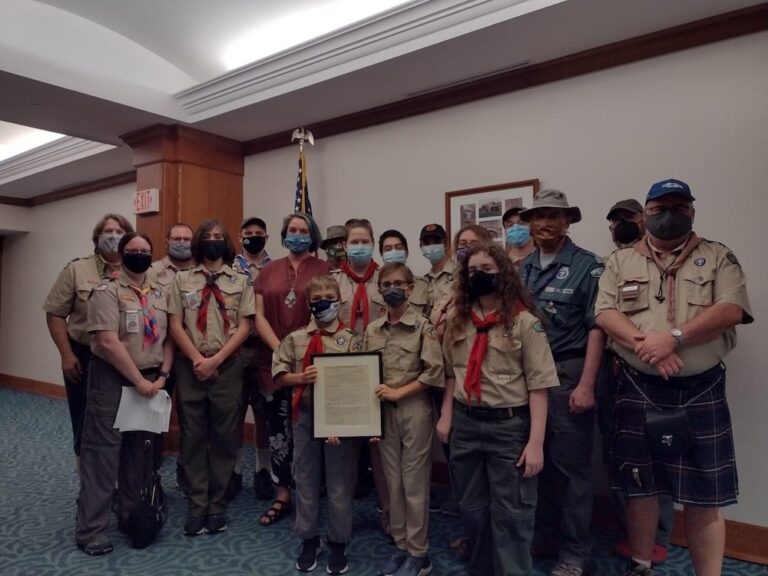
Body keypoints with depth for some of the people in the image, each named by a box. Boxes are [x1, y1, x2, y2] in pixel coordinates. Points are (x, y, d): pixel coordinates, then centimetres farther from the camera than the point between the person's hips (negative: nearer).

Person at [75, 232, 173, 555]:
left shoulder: (160, 294, 8)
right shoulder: (107, 291, -9)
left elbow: (168, 338, 9)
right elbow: (108, 341, -18)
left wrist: (162, 376, -4)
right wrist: (138, 380, -16)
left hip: (151, 381, 6)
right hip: (112, 380, -5)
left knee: (139, 452, 13)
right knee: (102, 451, 0)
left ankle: (131, 516, 29)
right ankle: (91, 530, 11)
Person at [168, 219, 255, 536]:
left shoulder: (240, 281, 5)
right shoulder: (182, 279, 7)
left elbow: (243, 327, -1)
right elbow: (175, 325, 1)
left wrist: (215, 360, -10)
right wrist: (198, 360, -9)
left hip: (227, 367, 0)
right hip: (190, 367, 1)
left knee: (224, 438, 5)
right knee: (193, 437, 6)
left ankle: (217, 505, 17)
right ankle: (197, 505, 16)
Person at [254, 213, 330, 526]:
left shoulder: (324, 269, 0)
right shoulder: (269, 270, 9)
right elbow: (259, 316, 4)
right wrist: (280, 349, -9)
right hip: (274, 362, 3)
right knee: (278, 430, 10)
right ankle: (282, 495, 25)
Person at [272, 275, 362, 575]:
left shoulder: (351, 341, -4)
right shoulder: (295, 339, 3)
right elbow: (279, 376, 5)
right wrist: (301, 377, -16)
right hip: (305, 417, 2)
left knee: (339, 483, 9)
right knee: (306, 480, 14)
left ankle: (338, 543, 26)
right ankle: (309, 539, 32)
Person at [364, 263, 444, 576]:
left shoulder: (423, 326, -7)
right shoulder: (372, 329, 7)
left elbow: (434, 371, -12)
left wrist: (398, 392, -14)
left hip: (415, 409, -4)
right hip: (383, 411, 5)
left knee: (414, 483, 4)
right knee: (393, 482, 14)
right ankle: (401, 546, 29)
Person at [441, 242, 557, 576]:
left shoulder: (524, 322, -10)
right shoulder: (457, 319, 5)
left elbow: (538, 385, -12)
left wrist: (536, 442, -15)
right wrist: (446, 415, 8)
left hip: (509, 425, -5)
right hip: (465, 423, 5)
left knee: (510, 515, 7)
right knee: (472, 509, 20)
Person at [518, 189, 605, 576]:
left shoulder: (587, 265, -5)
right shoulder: (522, 268, 11)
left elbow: (596, 328, -9)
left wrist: (586, 384, -15)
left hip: (567, 375, -5)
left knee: (571, 466, 5)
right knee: (538, 461, 14)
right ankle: (544, 535, 32)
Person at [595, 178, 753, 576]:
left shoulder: (719, 257, 6)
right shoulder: (620, 261, 7)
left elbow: (731, 310, -9)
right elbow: (605, 314, -4)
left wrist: (674, 338, -21)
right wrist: (645, 345, -19)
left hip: (701, 391, 0)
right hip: (638, 389, 1)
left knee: (702, 495, 6)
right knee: (640, 485, 12)